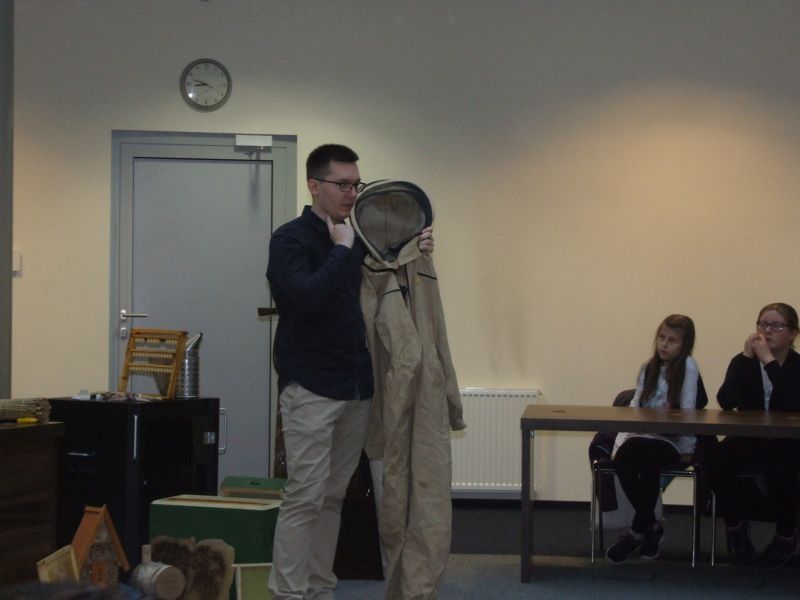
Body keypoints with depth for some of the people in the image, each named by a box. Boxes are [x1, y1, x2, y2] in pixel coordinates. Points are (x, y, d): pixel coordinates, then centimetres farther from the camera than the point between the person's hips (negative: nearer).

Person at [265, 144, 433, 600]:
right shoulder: (291, 238, -9)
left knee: (334, 496, 11)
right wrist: (342, 249, -16)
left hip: (357, 388, 7)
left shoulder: (358, 241, 13)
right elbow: (307, 296, -24)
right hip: (311, 390, -7)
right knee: (304, 497, -7)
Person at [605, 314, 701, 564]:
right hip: (645, 437, 4)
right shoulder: (648, 368, 14)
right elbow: (633, 408, 7)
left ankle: (638, 531, -14)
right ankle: (650, 526, -8)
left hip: (673, 442, -4)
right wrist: (619, 442, -7)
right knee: (622, 458, -28)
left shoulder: (688, 366, -4)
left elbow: (687, 414, -8)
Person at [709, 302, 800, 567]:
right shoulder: (743, 362, 3)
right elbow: (726, 401, -16)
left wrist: (769, 361, -26)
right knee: (718, 460, -27)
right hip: (748, 441, 2)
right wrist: (746, 357, -20)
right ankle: (735, 526, -1)